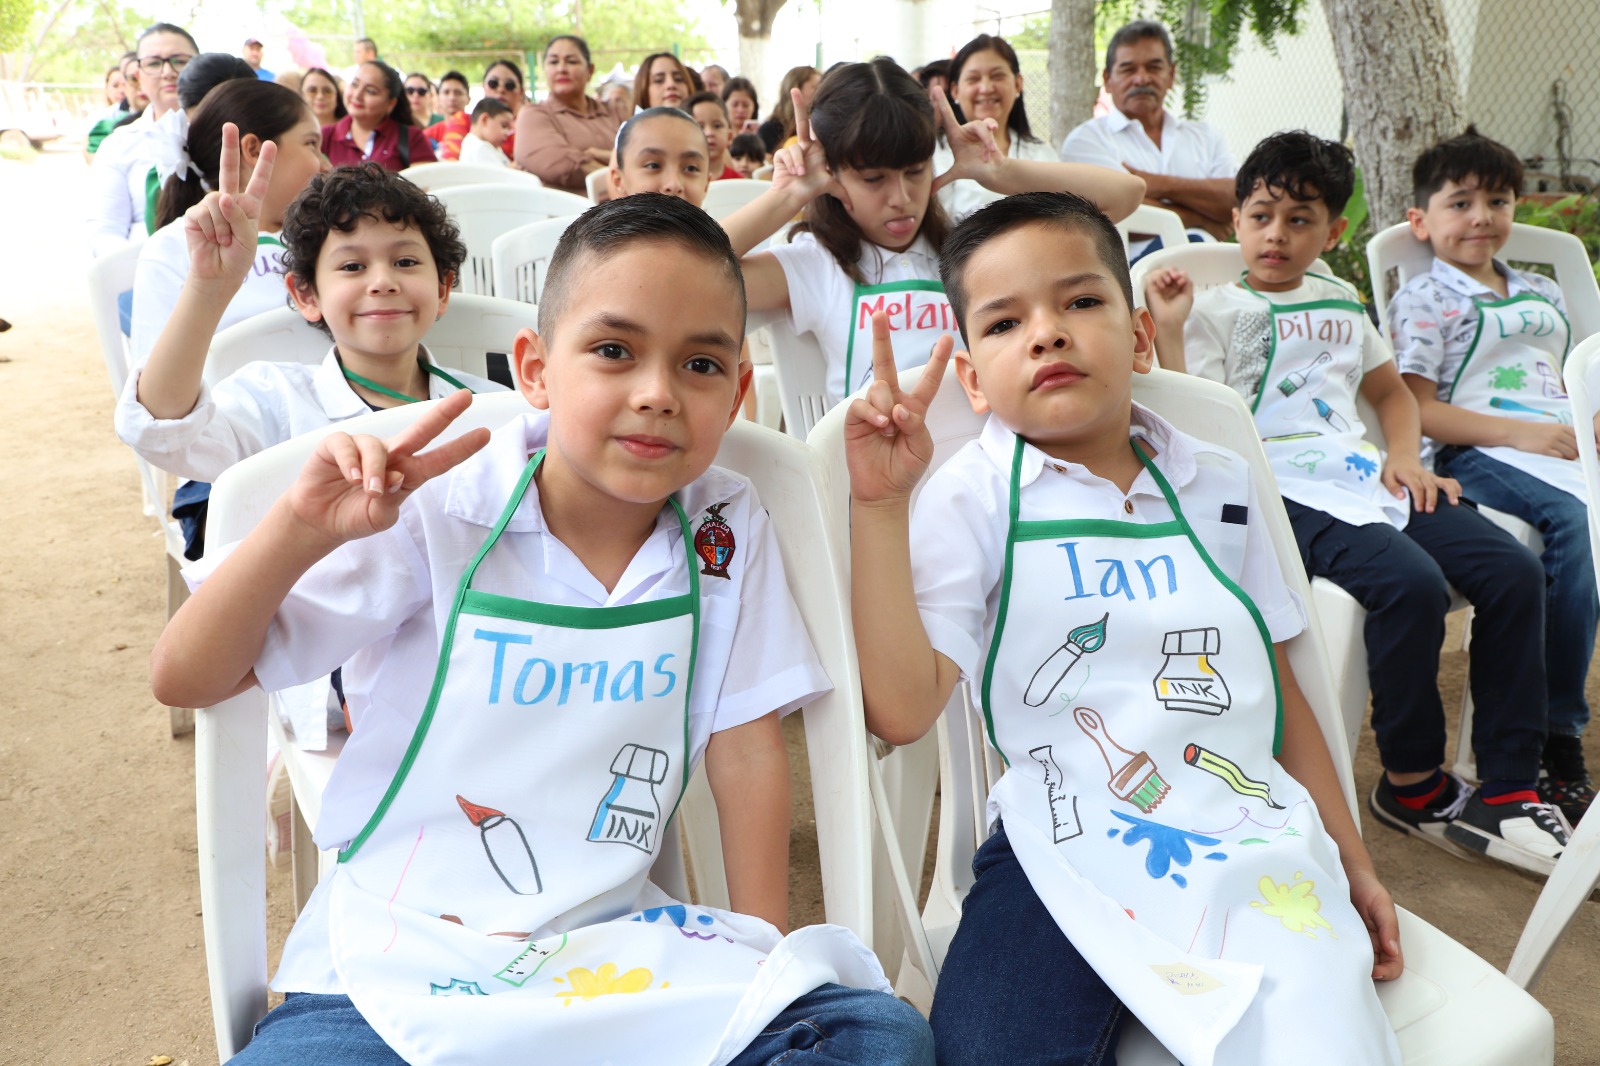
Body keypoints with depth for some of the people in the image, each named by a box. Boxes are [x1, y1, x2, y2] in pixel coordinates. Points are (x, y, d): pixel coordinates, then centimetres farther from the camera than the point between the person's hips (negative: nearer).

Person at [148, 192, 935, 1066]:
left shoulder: (726, 533, -3)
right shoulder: (439, 514, -11)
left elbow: (744, 743, 3)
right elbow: (184, 679, -8)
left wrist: (764, 955, -1)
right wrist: (300, 531, -25)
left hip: (612, 947, 3)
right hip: (397, 955, -2)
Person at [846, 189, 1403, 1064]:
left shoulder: (1219, 487, 10)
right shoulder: (972, 501, -3)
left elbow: (1278, 686, 18)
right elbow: (901, 711, -16)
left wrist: (1352, 862, 21)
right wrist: (881, 506, -22)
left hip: (1251, 841, 3)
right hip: (1064, 850, -2)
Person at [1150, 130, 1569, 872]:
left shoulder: (1341, 304, 25)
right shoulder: (1216, 311, 6)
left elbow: (1392, 392, 34)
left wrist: (1405, 458, 15)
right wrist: (1168, 331, -16)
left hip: (1363, 478, 7)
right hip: (1286, 495, -7)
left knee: (1514, 572, -12)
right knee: (1412, 584, -31)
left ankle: (1508, 791, -5)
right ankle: (1412, 784, -8)